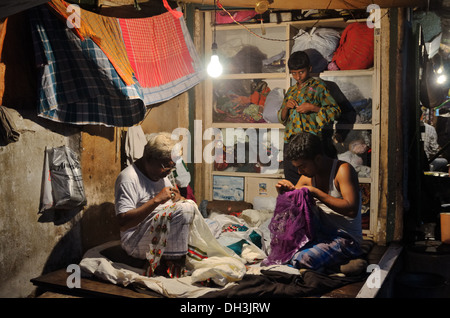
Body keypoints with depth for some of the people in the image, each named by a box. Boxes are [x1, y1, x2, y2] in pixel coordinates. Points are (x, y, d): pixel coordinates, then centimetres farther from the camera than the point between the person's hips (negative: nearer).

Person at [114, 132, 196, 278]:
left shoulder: (160, 174, 12)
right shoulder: (128, 178, -15)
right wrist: (156, 200, -28)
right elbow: (123, 223, -24)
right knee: (183, 210, -26)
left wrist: (177, 198, -4)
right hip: (136, 243, -9)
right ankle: (172, 266, -18)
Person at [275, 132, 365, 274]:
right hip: (321, 233, 7)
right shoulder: (308, 176, 7)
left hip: (346, 238, -7)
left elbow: (351, 210, -25)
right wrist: (284, 191, -8)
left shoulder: (343, 170, -13)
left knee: (299, 260, -28)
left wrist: (315, 192, -24)